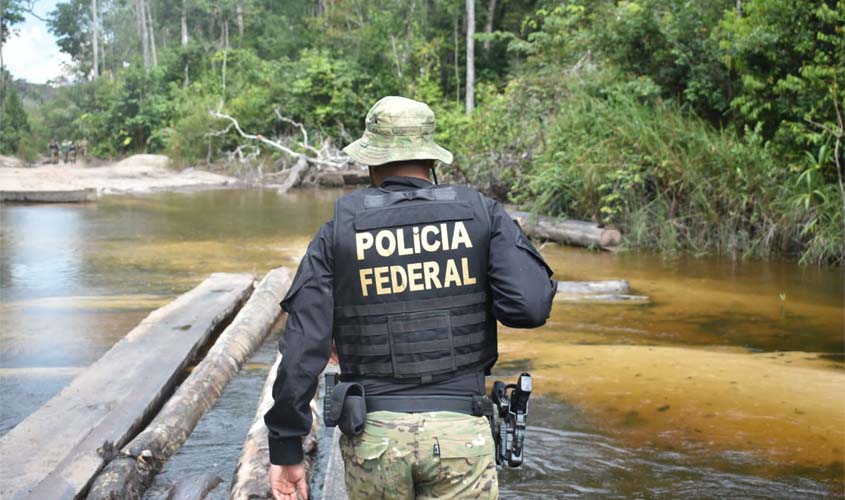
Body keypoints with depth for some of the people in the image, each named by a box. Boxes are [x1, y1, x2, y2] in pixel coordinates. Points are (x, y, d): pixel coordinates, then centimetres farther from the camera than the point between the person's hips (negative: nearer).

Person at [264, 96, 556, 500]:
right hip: (460, 435, -1)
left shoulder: (338, 233, 1)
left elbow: (302, 349, -6)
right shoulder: (482, 214, 0)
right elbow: (530, 306, -11)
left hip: (374, 436, 2)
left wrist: (285, 448, 0)